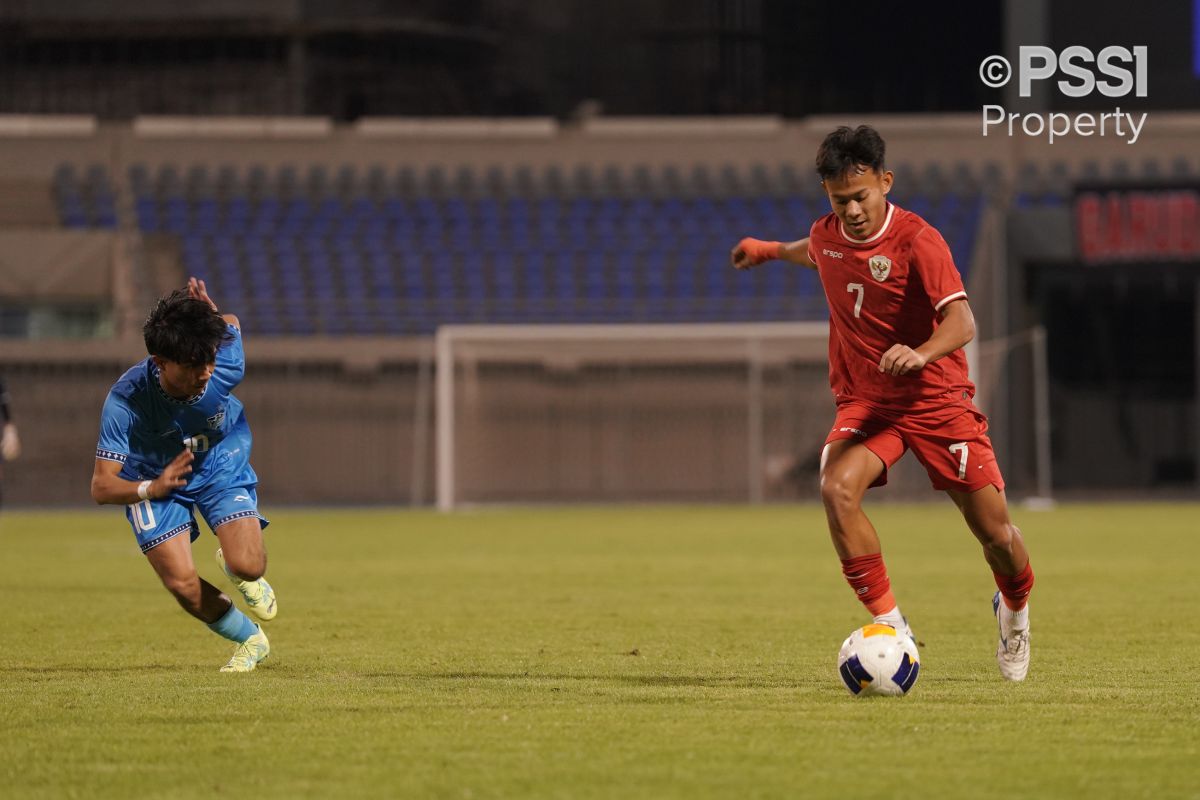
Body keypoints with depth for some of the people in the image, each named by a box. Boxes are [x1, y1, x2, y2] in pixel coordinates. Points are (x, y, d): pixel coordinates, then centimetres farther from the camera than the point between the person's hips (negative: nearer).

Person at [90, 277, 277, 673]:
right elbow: (101, 487, -37)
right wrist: (153, 488, -53)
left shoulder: (225, 367, -32)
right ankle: (251, 640, 17)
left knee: (247, 566, -18)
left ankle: (243, 575, 23)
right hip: (153, 478, -1)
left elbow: (232, 324, -5)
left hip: (221, 462, 1)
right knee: (183, 585, -12)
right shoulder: (126, 400, -38)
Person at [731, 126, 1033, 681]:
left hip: (936, 398, -4)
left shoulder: (917, 240, -18)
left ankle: (1014, 610, 34)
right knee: (837, 489, -28)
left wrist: (921, 354, -48)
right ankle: (889, 624, -21)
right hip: (863, 401, 4)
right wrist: (771, 250, 44)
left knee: (995, 531, -2)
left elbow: (961, 322, -28)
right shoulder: (826, 235, 0)